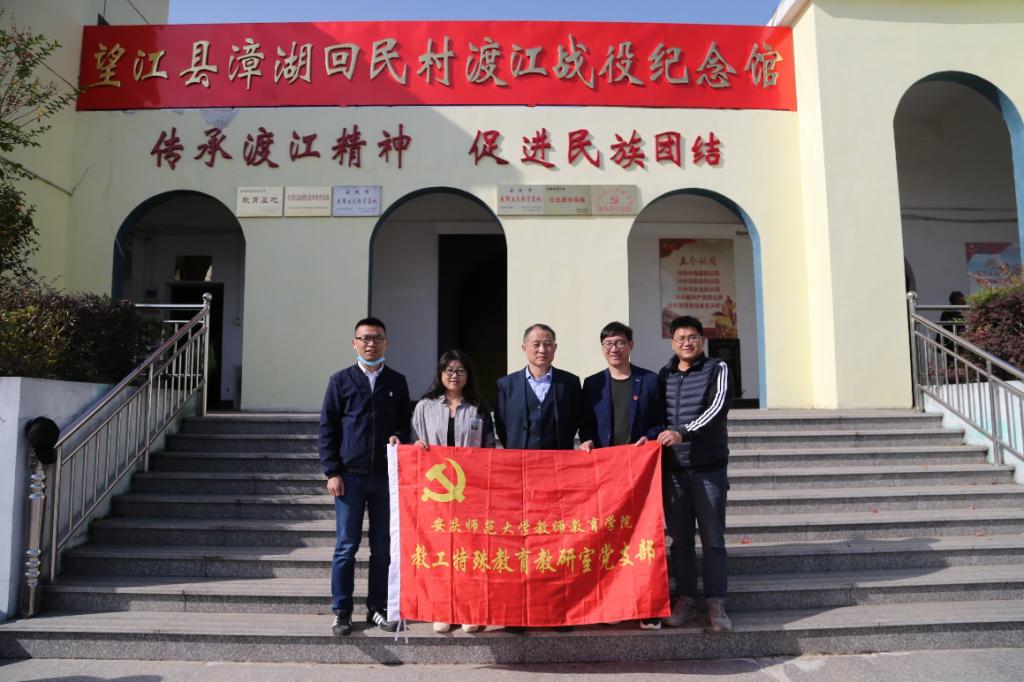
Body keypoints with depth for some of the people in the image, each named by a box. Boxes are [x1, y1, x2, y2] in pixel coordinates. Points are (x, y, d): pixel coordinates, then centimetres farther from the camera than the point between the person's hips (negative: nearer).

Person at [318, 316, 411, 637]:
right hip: (350, 475, -2)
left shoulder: (397, 382, 9)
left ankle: (377, 608, 20)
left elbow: (405, 423, 14)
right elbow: (326, 429, 2)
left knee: (383, 547, 7)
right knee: (346, 546, 3)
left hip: (386, 475, 2)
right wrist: (332, 472, -4)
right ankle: (341, 612, 15)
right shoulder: (340, 380, 3)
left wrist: (400, 438, -9)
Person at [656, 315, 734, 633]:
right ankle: (685, 599, 18)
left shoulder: (717, 369, 0)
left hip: (709, 467, -3)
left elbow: (717, 408, -16)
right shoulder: (663, 375, 11)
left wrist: (683, 433, -27)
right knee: (680, 539, 8)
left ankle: (715, 604, 10)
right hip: (673, 469, 3)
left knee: (713, 539, 2)